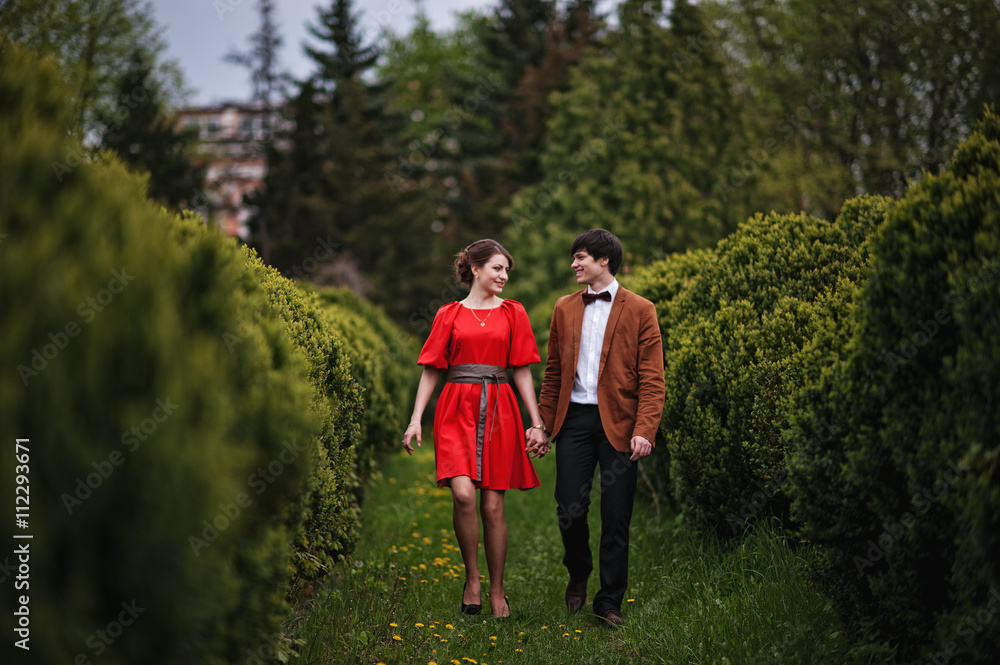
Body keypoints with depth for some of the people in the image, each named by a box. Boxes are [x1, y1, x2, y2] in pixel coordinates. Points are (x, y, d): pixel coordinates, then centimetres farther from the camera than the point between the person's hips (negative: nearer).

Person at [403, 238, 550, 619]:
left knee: (493, 506, 0)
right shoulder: (449, 315, 9)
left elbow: (522, 372, 9)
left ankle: (497, 591, 13)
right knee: (463, 494, -19)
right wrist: (416, 420, -2)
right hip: (457, 410, -1)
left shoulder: (513, 313, 10)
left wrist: (537, 423, 3)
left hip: (498, 413, 1)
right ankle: (472, 577, 1)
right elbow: (431, 370, 8)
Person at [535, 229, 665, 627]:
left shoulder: (640, 311, 1)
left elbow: (651, 379, -4)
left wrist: (644, 430, -14)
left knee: (616, 517, 0)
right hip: (574, 418, 3)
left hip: (618, 423, -3)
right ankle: (578, 574, 28)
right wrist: (542, 422, 12)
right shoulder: (565, 309, 13)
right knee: (569, 507, 0)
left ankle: (609, 602, 10)